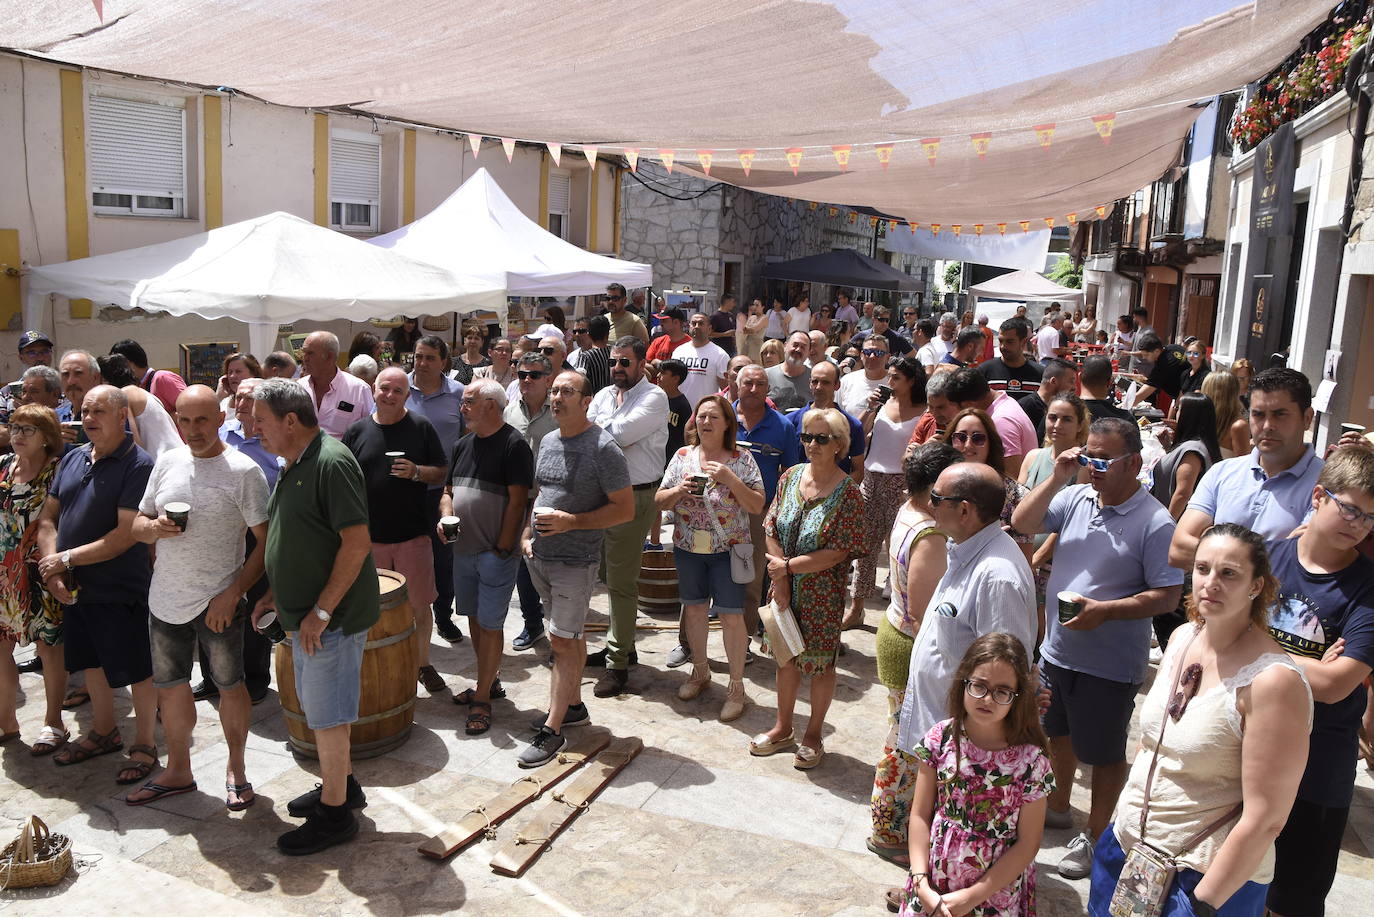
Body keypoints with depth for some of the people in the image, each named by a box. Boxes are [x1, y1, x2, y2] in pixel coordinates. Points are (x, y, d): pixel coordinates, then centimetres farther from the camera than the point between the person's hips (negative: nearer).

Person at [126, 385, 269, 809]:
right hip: (166, 599, 5)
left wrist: (233, 593, -19)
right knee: (170, 686, 16)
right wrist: (155, 527, -12)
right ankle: (178, 772, 34)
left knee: (229, 684, 8)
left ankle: (236, 767, 27)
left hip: (218, 602, -5)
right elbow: (137, 524, 12)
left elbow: (267, 540, -13)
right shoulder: (166, 462, 4)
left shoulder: (243, 470, -12)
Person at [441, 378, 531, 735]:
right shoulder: (463, 444, 11)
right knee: (474, 618, 16)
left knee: (490, 624, -2)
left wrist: (502, 549, -17)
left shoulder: (514, 444, -13)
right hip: (463, 549, 8)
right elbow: (448, 491, 17)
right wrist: (445, 517, -4)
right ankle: (490, 682, 32)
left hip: (496, 552, -8)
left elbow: (517, 501, -16)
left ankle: (482, 698, 9)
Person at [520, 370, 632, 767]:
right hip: (540, 556, 7)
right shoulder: (547, 442, 10)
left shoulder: (603, 447, -13)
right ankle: (573, 706, 30)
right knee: (570, 636, 17)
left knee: (564, 641, -4)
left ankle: (552, 731, 1)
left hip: (576, 561, -7)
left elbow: (625, 509, -14)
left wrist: (571, 521, -20)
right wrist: (526, 535, 8)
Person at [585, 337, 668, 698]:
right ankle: (621, 644, 31)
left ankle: (618, 662, 6)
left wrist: (597, 424, -4)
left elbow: (620, 433, -21)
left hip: (635, 497, -7)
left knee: (621, 582, -4)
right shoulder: (604, 395, 13)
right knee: (615, 575, 16)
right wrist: (612, 434, -13)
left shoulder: (654, 397, -9)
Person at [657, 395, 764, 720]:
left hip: (727, 549, -3)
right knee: (694, 608, 15)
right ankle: (700, 671, 35)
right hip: (688, 548, 4)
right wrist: (679, 490, -15)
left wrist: (730, 479, -21)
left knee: (730, 615, -3)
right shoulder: (682, 456, 4)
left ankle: (736, 686, 12)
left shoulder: (742, 460, -5)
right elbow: (659, 501, 6)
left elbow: (757, 506, -10)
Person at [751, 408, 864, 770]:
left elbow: (837, 553, -19)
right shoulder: (791, 477, 0)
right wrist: (779, 580, -8)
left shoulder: (847, 493, -16)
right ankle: (783, 728, 36)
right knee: (786, 657, 17)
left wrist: (788, 567, -18)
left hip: (822, 596, -5)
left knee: (820, 662, 10)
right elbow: (772, 530, 1)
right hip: (787, 589, 5)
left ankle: (813, 734, 29)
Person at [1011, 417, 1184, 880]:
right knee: (1058, 733, 24)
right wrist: (1057, 478, -13)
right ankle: (1058, 808, 46)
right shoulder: (1075, 498, -2)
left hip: (1109, 664, -6)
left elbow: (1167, 596, -16)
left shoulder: (1154, 523, -17)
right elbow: (1022, 524, -4)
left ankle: (1096, 837, 29)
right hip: (1056, 650, 6)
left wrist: (1103, 610, -26)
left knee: (1104, 753, 11)